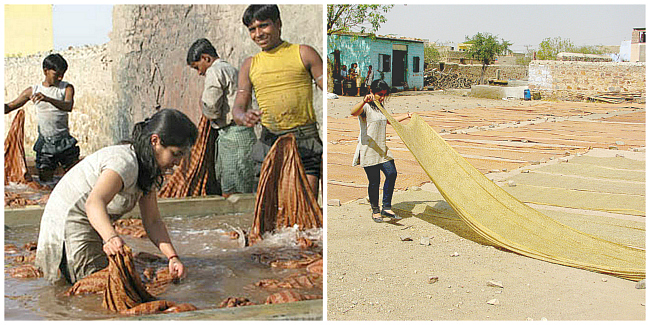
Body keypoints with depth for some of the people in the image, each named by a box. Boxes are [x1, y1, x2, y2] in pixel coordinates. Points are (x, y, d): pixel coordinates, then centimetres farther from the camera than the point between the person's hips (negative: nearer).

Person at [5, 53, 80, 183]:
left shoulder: (67, 88, -2)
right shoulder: (33, 90, 3)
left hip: (64, 141, -1)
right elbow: (10, 106, 12)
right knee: (45, 180, 1)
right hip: (44, 142, 1)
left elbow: (68, 106, -23)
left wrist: (47, 99, -39)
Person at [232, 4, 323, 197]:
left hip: (306, 142, -2)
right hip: (269, 143, 3)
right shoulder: (249, 65, 16)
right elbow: (238, 107, 11)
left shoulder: (304, 54, 8)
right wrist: (244, 117, -16)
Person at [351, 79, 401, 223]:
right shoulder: (366, 107, -11)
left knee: (392, 173, -6)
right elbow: (353, 112, -35)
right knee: (374, 181, -1)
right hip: (369, 150, -7)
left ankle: (386, 208, 2)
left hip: (382, 150, 8)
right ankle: (375, 210, 17)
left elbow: (388, 120, 37)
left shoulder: (380, 108, 15)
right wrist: (364, 101, -53)